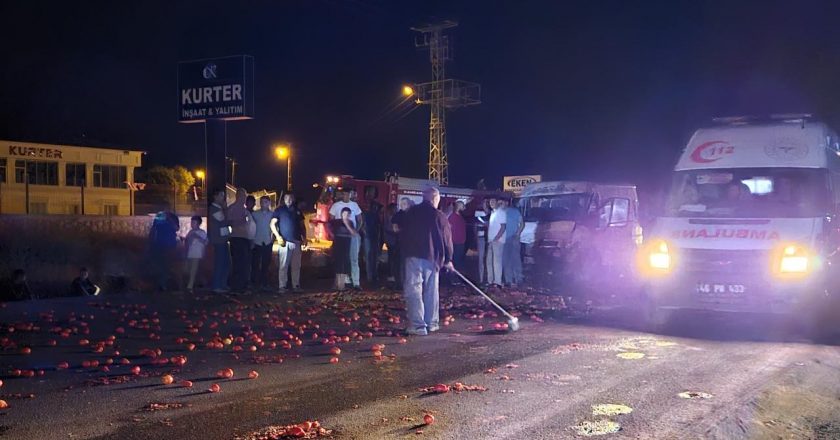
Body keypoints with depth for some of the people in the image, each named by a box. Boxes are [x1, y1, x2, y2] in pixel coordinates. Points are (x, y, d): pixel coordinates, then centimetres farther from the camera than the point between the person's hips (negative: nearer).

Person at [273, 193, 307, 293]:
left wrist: (304, 237, 9)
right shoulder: (280, 210, 5)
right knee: (283, 265, -6)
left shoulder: (297, 210, 16)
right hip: (285, 241, -4)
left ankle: (296, 285, 11)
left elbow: (302, 226, 21)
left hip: (296, 241, 4)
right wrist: (278, 236, -11)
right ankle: (282, 286, -4)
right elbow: (273, 224, 1)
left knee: (296, 266, 5)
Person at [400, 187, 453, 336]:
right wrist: (448, 259, 14)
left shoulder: (412, 213, 4)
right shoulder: (440, 216, -1)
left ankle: (418, 325, -11)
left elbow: (403, 232, 12)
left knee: (414, 290, -3)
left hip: (414, 256, -1)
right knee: (431, 291, 14)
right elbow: (447, 239, 2)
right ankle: (432, 323, 20)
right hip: (433, 258, 1)